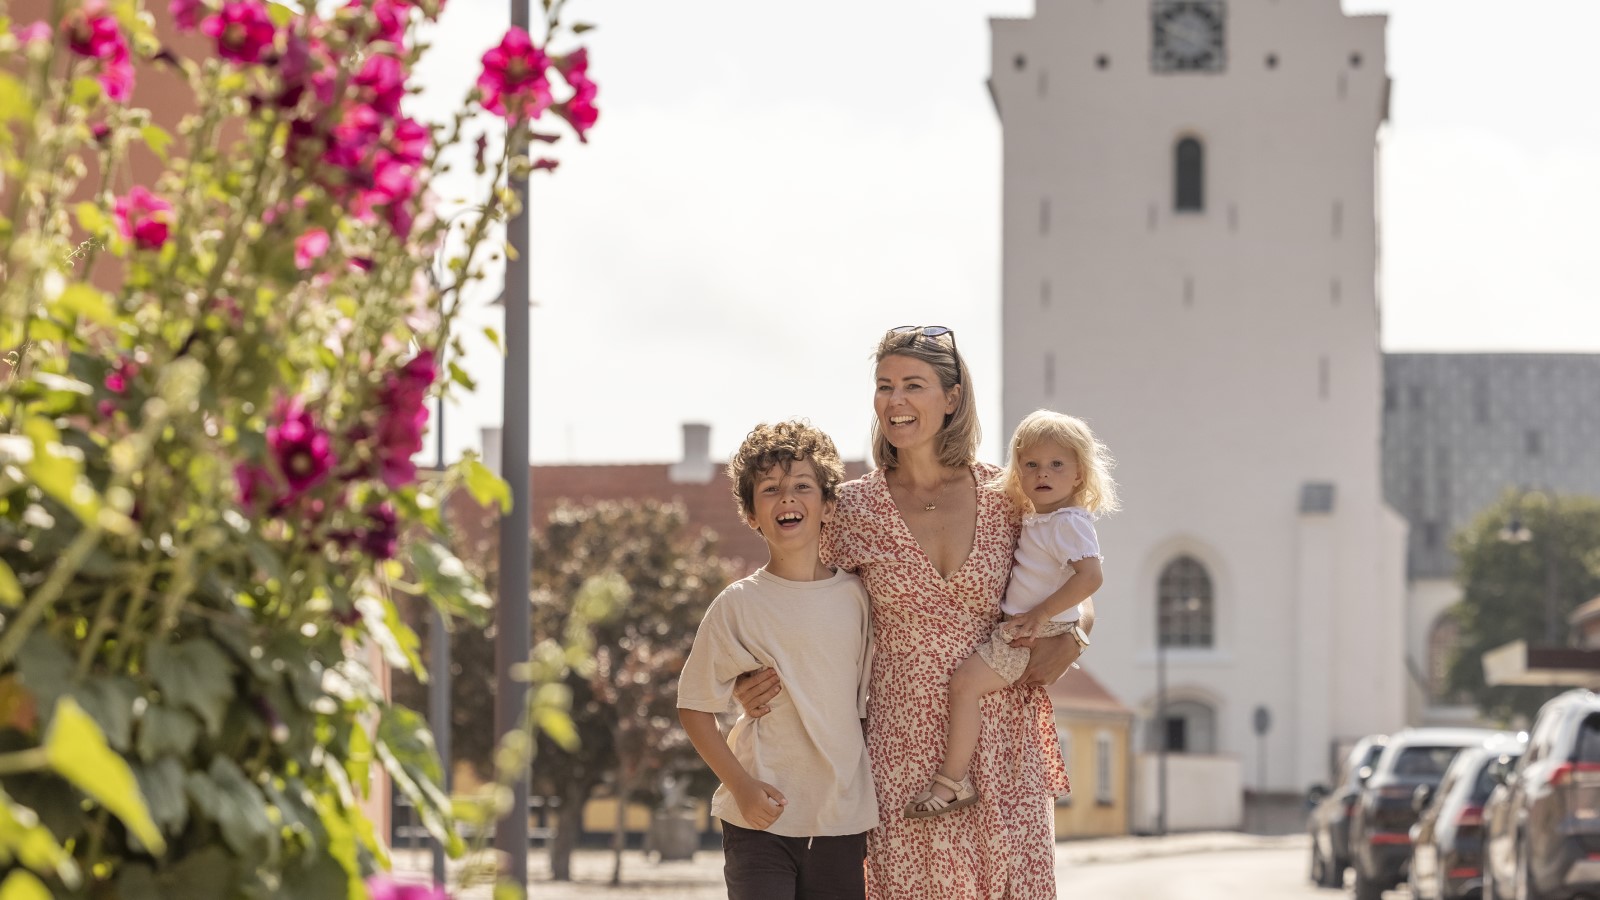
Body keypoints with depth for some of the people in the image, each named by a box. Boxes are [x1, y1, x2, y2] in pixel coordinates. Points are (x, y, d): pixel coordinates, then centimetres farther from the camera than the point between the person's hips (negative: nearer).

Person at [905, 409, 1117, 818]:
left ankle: (953, 781, -22)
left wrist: (1042, 613, -27)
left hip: (1040, 636, -11)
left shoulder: (1069, 523, -15)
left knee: (965, 681, -22)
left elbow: (1090, 576, -29)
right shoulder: (1034, 520, 15)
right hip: (1018, 630, 11)